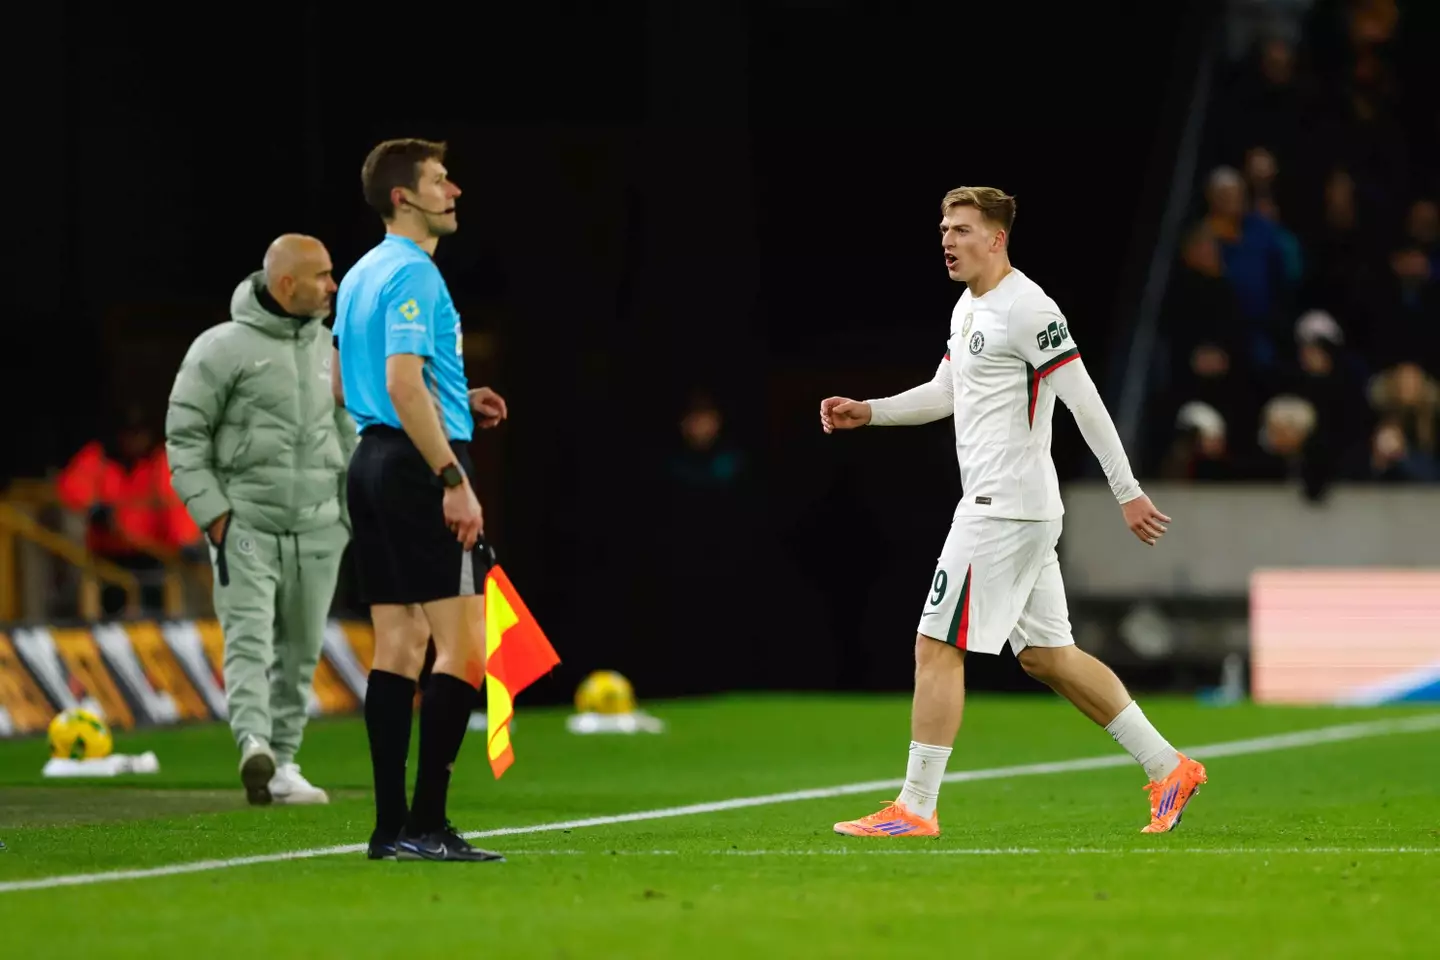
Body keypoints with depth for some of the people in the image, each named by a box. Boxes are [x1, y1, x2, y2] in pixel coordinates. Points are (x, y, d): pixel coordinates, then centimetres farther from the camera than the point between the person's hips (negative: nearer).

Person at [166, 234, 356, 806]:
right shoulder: (224, 348, -7)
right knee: (249, 637, -17)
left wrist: (351, 511, 15)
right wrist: (211, 511, -10)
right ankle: (255, 747, -32)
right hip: (246, 522, -6)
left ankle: (283, 759, 15)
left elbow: (348, 430, 21)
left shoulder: (328, 348, 12)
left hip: (317, 527, 6)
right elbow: (184, 433, -5)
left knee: (300, 651, 7)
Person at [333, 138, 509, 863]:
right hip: (417, 462, -10)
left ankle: (391, 826, 7)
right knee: (461, 647, -9)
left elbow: (343, 386, 25)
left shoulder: (361, 275, 18)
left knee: (398, 644, 8)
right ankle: (425, 824, -13)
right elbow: (405, 385, -22)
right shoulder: (412, 274, -13)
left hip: (372, 461, 10)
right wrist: (454, 481, -23)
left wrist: (457, 404, 21)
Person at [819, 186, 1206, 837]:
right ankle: (1168, 769, 17)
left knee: (937, 648, -8)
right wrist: (868, 412, 16)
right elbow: (944, 393, 28)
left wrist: (1127, 492, -16)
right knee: (1046, 656, 13)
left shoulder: (1027, 309, -15)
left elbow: (1085, 401, -16)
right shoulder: (968, 308, 16)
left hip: (1005, 508, -10)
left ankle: (915, 808, -5)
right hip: (1016, 509, 10)